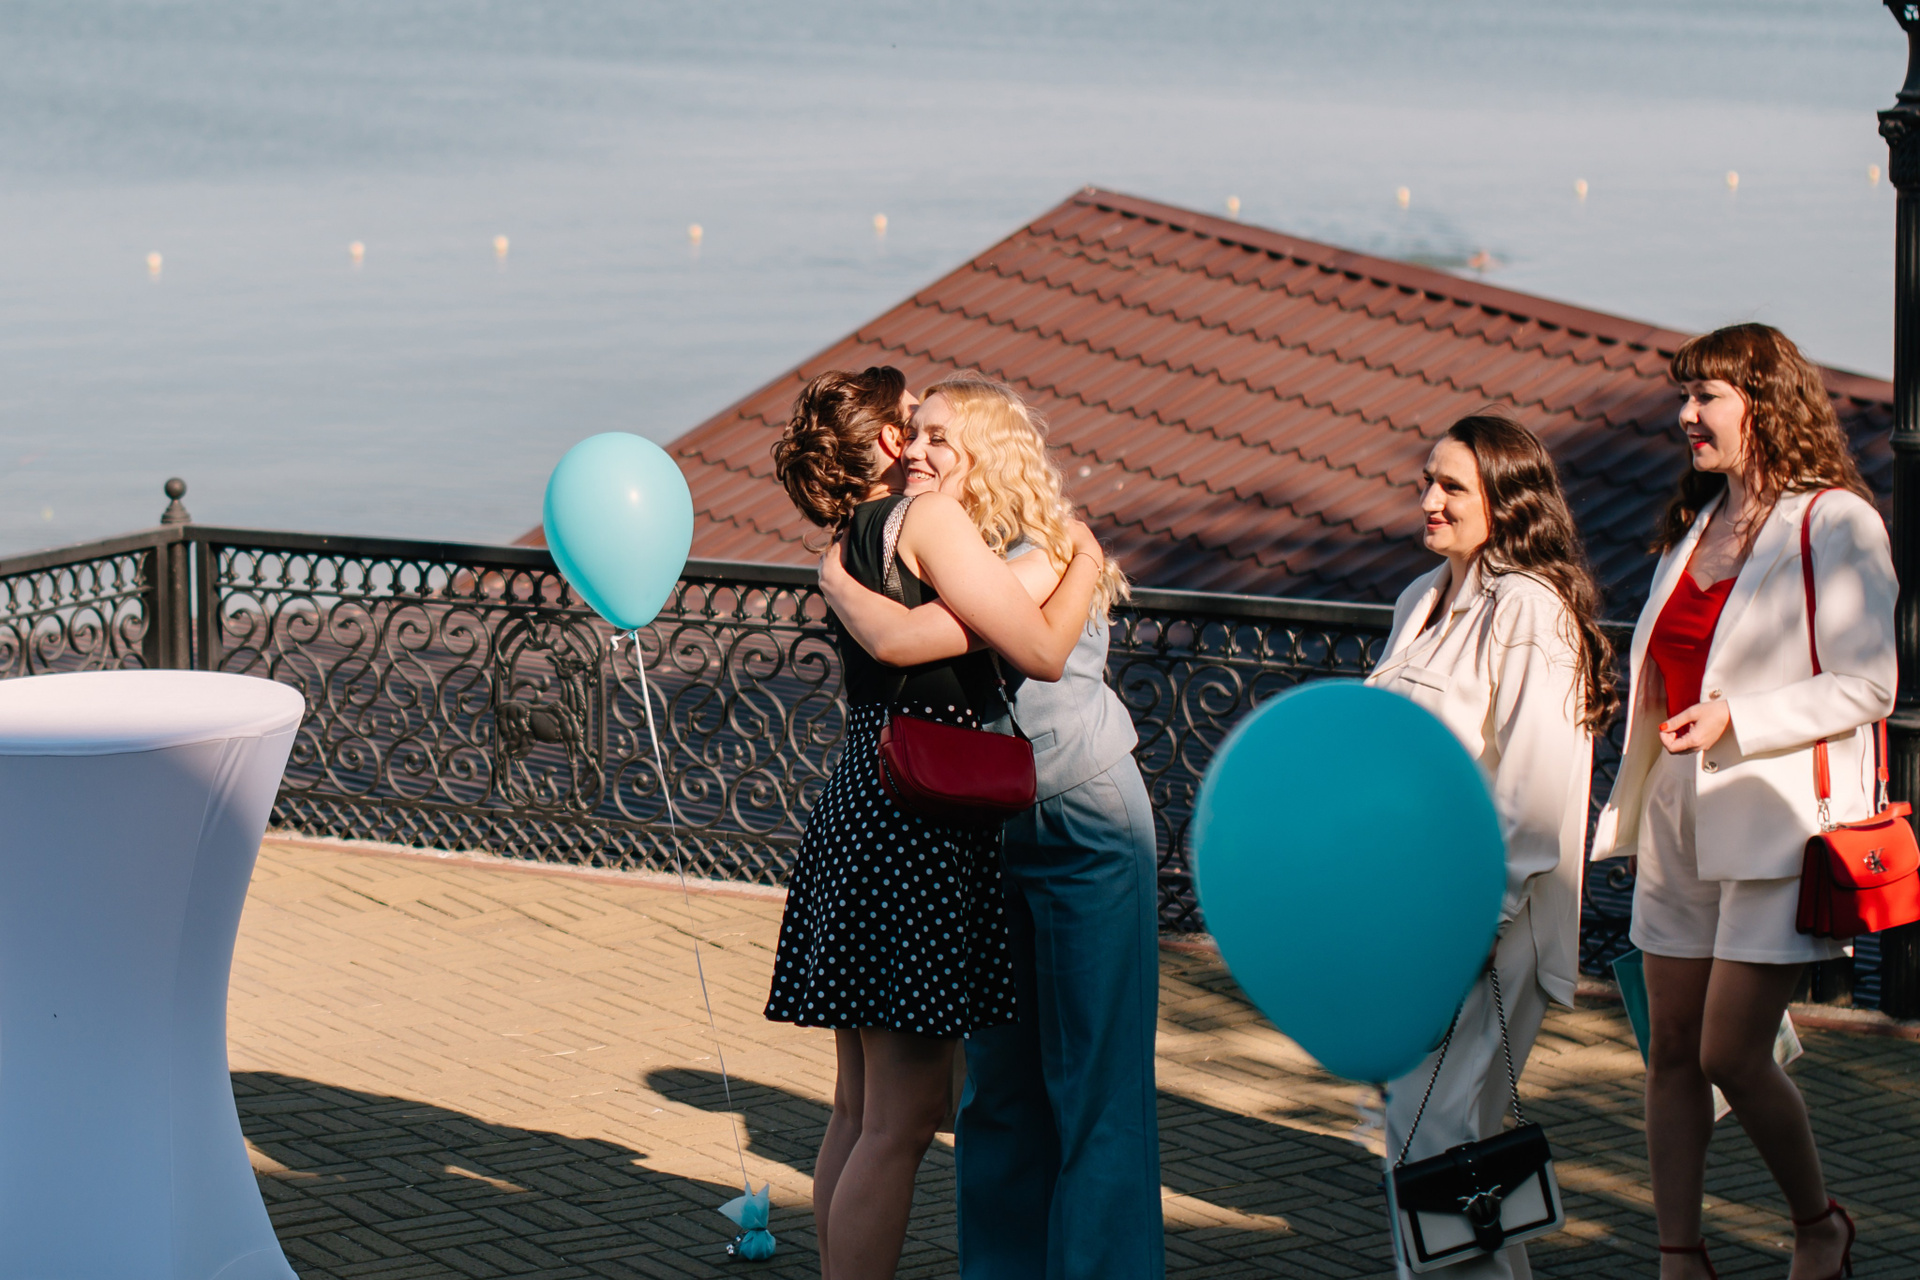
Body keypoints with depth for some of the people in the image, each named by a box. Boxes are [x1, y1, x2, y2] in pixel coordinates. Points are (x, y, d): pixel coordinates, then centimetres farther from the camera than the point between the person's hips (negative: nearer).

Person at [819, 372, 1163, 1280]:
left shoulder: (1039, 564, -22)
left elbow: (899, 640, -32)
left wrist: (836, 581, -17)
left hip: (1086, 838, -7)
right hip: (989, 839, 7)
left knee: (1092, 1086, -2)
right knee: (996, 1079, 12)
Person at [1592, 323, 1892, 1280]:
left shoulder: (1836, 524, -8)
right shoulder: (1693, 526, 15)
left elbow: (1867, 686, -13)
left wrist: (1738, 721, -22)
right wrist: (1634, 802, 18)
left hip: (1779, 818, -7)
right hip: (1680, 813, 7)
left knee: (1731, 1052, -9)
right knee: (1672, 1052, 6)